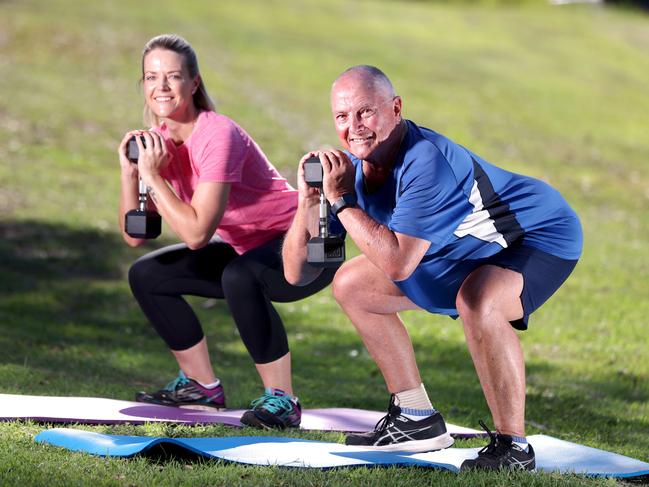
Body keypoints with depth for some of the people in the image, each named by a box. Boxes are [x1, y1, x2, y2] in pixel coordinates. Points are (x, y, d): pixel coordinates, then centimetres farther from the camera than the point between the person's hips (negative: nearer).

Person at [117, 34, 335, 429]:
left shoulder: (218, 136, -24)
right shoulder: (161, 140, -1)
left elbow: (196, 233, -29)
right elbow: (135, 236, -3)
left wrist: (153, 175, -24)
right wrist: (130, 171, -14)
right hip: (248, 250, 9)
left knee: (239, 276, -38)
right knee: (146, 276, 5)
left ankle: (282, 400, -25)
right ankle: (202, 386, 16)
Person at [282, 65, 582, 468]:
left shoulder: (426, 161, -34)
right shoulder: (350, 167, -10)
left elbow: (397, 264, -39)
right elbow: (298, 273, -9)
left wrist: (343, 200, -33)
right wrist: (307, 203, -25)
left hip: (542, 234, -9)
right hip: (469, 250, 9)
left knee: (476, 300, -39)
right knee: (352, 286, 10)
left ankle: (513, 447, -24)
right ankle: (418, 419, 19)